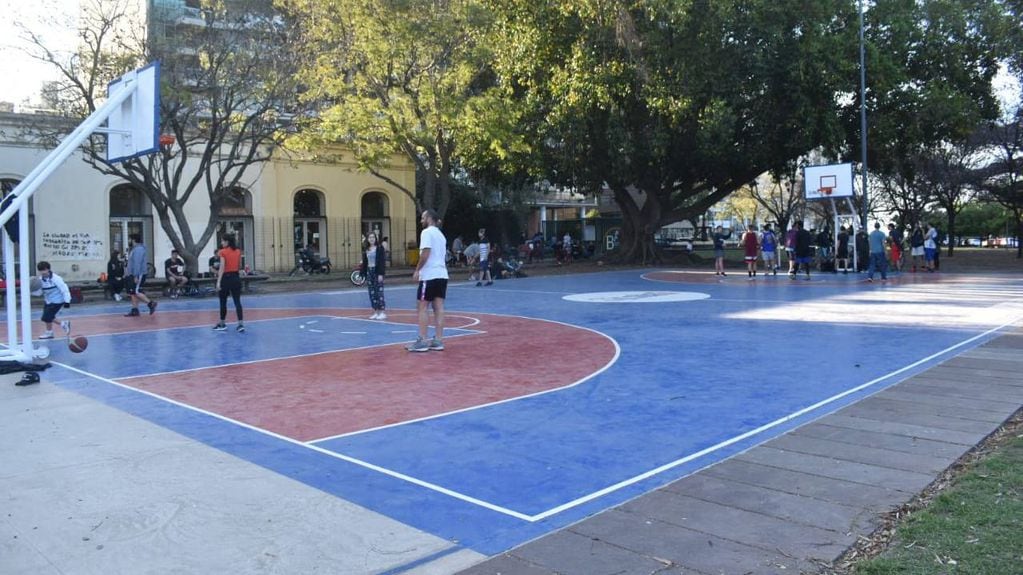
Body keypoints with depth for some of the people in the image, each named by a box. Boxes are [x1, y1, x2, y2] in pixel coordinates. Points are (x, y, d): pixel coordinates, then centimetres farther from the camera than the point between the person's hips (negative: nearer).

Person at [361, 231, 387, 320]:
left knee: (379, 292, -6)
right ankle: (376, 312, 12)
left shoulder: (379, 248, -5)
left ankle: (382, 312, -2)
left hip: (377, 272, -5)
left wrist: (381, 274, -15)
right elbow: (364, 263, 12)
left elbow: (382, 262, -9)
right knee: (372, 293, 5)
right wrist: (365, 276, 9)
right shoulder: (366, 250, 10)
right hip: (369, 272, 5)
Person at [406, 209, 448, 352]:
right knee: (438, 307, 5)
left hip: (429, 275, -8)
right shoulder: (440, 234, 20)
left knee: (422, 307, -3)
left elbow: (425, 253, -18)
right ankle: (438, 340, 3)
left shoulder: (426, 232, -7)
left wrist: (417, 270, -11)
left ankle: (422, 341, -5)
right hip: (441, 274, 8)